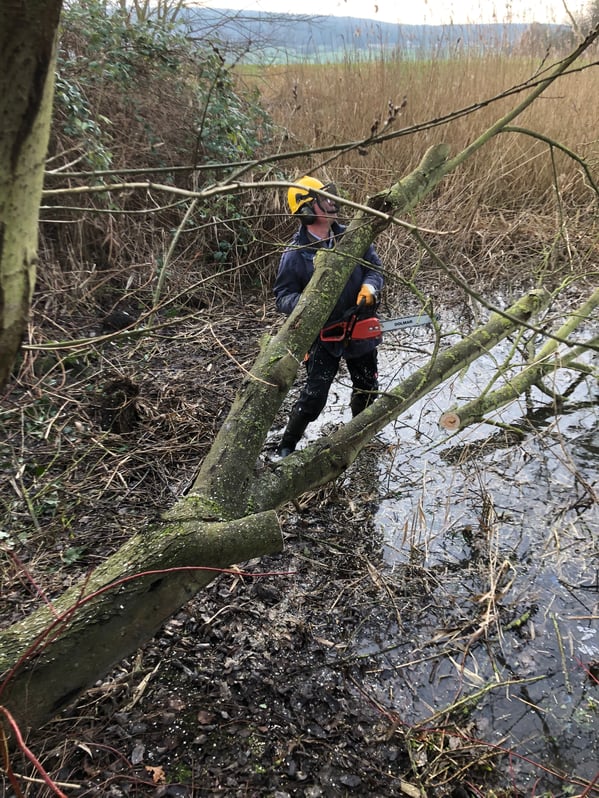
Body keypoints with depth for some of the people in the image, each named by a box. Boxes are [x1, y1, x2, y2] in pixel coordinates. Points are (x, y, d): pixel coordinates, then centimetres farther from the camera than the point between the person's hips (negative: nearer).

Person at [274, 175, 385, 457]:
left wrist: (369, 287, -18)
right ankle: (287, 446, 15)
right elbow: (283, 295, -11)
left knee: (367, 390, 19)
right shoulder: (295, 254, -14)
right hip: (323, 335, -4)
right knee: (314, 395, -5)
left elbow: (375, 267, 4)